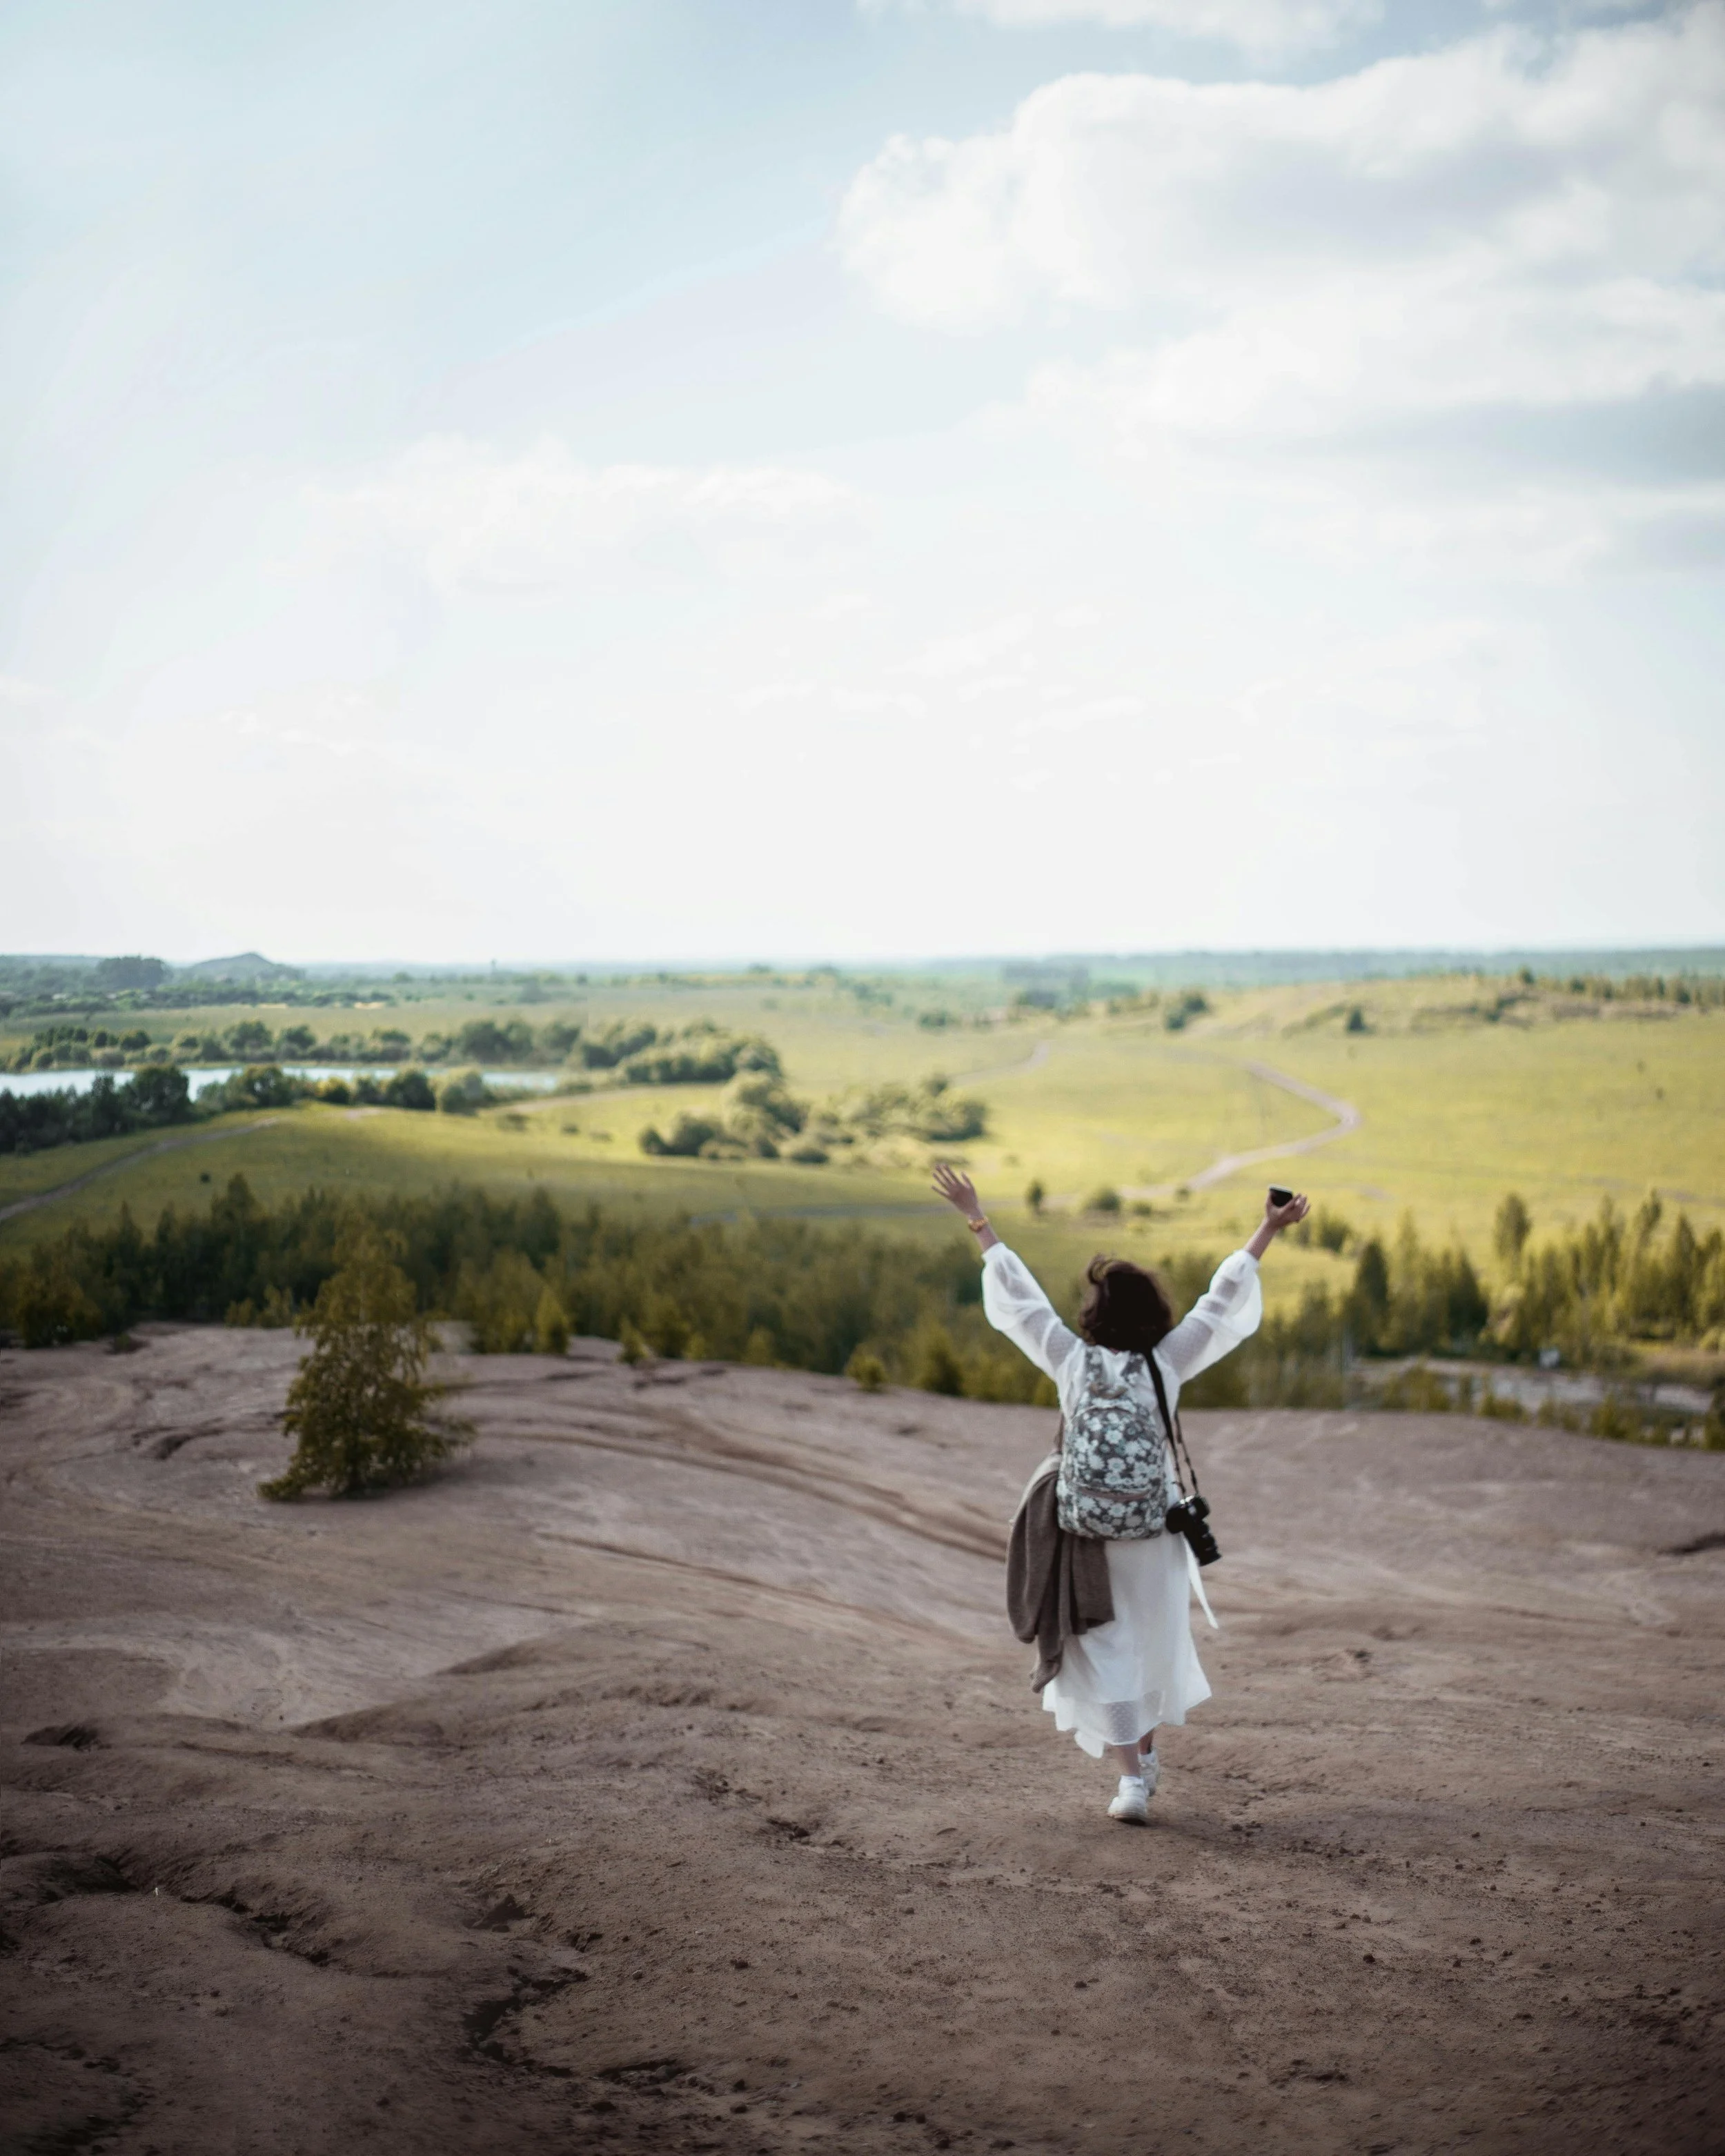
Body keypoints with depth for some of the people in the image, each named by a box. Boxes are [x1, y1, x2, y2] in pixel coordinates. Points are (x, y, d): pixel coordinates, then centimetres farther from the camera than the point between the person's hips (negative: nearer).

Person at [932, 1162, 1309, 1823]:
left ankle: (1131, 1778, -4)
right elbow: (1222, 1298, -3)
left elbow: (1018, 1294, -2)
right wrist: (1268, 1231, 4)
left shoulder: (1071, 1360, -9)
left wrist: (976, 1220, 6)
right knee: (1154, 1641, 23)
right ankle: (1146, 1756, 37)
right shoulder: (1168, 1363, -9)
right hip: (1156, 1532, 1)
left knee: (1102, 1653, 7)